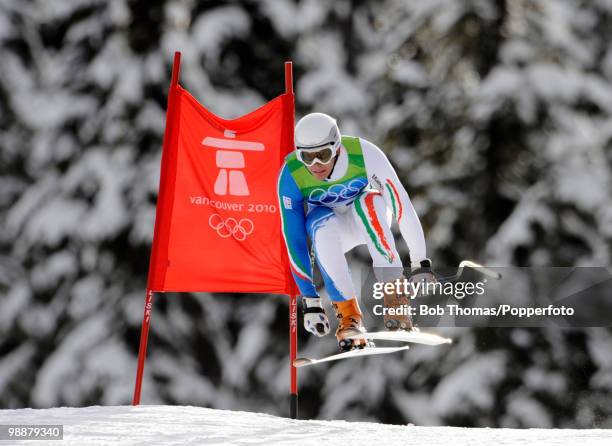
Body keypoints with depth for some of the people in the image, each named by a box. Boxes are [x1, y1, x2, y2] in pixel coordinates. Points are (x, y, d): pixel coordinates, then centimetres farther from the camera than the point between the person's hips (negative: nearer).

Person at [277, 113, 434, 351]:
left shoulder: (365, 154, -29)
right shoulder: (290, 176, -26)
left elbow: (402, 206, -23)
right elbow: (294, 239, -23)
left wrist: (420, 264, -22)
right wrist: (310, 300, -23)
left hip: (369, 223, 0)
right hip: (327, 233, 0)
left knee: (369, 201, -35)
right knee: (324, 226, -36)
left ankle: (395, 295, -31)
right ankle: (348, 314, -25)